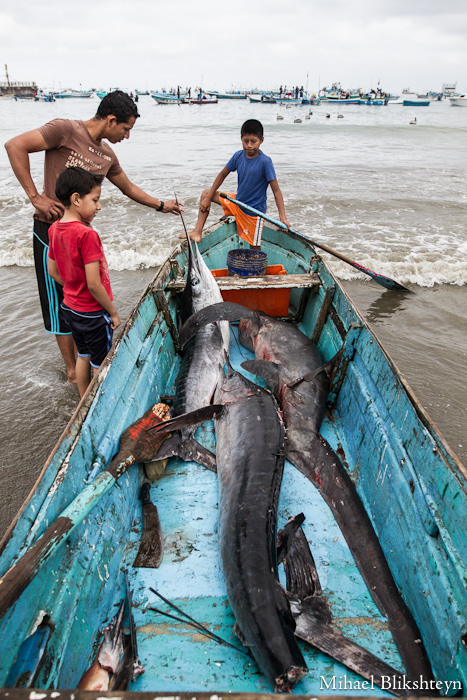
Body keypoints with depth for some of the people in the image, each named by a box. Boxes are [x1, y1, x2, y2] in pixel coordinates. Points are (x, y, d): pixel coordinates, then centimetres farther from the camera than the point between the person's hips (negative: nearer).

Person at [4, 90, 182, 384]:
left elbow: (129, 188, 25)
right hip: (51, 230, -7)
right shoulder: (67, 130, -13)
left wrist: (161, 205, 28)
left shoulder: (106, 154, 10)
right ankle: (73, 370, 15)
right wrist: (35, 197, -19)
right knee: (62, 302, 2)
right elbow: (15, 145, -18)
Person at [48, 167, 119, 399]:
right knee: (102, 365, 9)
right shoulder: (87, 234, -25)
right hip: (92, 313, -8)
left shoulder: (54, 229, 0)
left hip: (70, 307, 8)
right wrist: (113, 312, -13)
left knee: (83, 356, 24)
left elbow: (53, 271, 8)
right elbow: (94, 284, -25)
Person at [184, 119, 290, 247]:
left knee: (254, 248, -4)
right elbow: (222, 175, 8)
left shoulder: (265, 162, -20)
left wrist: (283, 217, -29)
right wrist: (208, 198, 6)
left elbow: (276, 191, -21)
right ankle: (197, 232, 3)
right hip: (237, 202, 7)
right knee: (205, 194, 9)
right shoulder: (238, 156, -5)